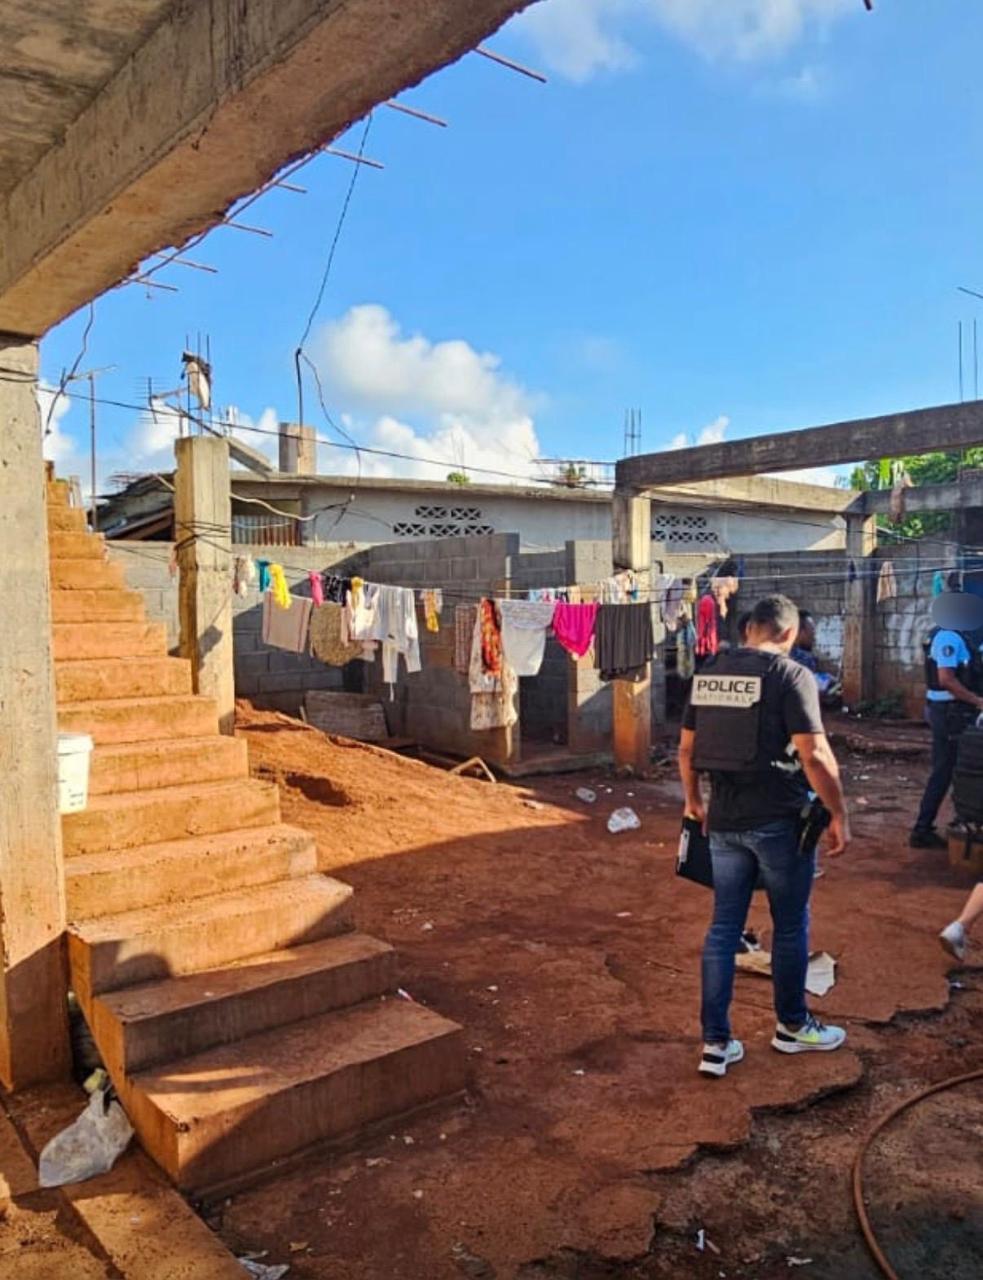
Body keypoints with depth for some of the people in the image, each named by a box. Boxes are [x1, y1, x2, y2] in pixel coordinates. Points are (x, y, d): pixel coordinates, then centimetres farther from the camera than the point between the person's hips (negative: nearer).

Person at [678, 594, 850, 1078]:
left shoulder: (709, 676, 6)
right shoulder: (792, 675, -12)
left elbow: (686, 749, 11)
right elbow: (815, 755, -19)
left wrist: (693, 800, 24)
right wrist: (839, 814, -8)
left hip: (723, 820, 5)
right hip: (779, 820, -5)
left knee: (723, 927, 11)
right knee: (790, 926, 15)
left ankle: (715, 1042, 15)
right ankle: (792, 1026, 33)